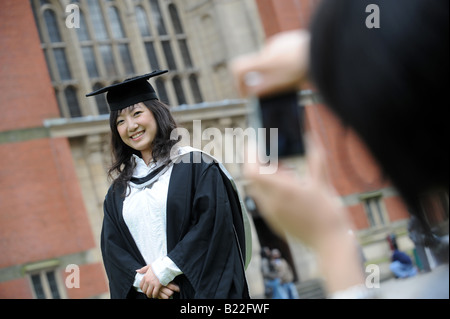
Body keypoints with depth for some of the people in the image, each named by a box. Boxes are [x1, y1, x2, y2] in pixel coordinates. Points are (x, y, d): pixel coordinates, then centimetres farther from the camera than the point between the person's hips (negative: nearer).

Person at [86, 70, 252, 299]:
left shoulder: (196, 164, -1)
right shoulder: (118, 190, 12)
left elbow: (213, 220, -11)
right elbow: (112, 247, 6)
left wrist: (164, 270, -13)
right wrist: (141, 279, -12)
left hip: (200, 289, -3)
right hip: (146, 294, 4)